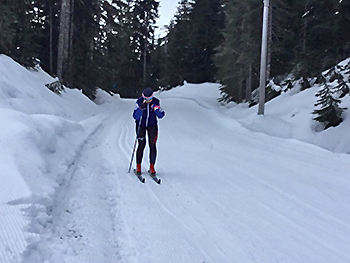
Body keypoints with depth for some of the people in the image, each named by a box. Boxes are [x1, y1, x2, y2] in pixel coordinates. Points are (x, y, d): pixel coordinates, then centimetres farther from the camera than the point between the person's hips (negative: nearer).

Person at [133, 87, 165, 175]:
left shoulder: (156, 102, -12)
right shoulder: (139, 102, -18)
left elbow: (161, 115, -9)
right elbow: (135, 116, -21)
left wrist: (156, 108, -27)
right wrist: (141, 108, -37)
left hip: (152, 125, 2)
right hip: (141, 125, -1)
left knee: (152, 146, -5)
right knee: (141, 145, -6)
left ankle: (152, 167, 4)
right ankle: (138, 166, 7)